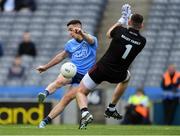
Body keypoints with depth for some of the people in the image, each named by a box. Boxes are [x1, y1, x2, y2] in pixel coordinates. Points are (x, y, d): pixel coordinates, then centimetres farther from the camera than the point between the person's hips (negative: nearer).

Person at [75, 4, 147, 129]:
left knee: (81, 92, 13)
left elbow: (109, 34, 11)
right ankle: (111, 109, 39)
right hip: (118, 75, 2)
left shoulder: (120, 31, -13)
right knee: (127, 77, 40)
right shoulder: (142, 41, -8)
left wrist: (122, 20, 22)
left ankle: (85, 113, -20)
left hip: (101, 69, -2)